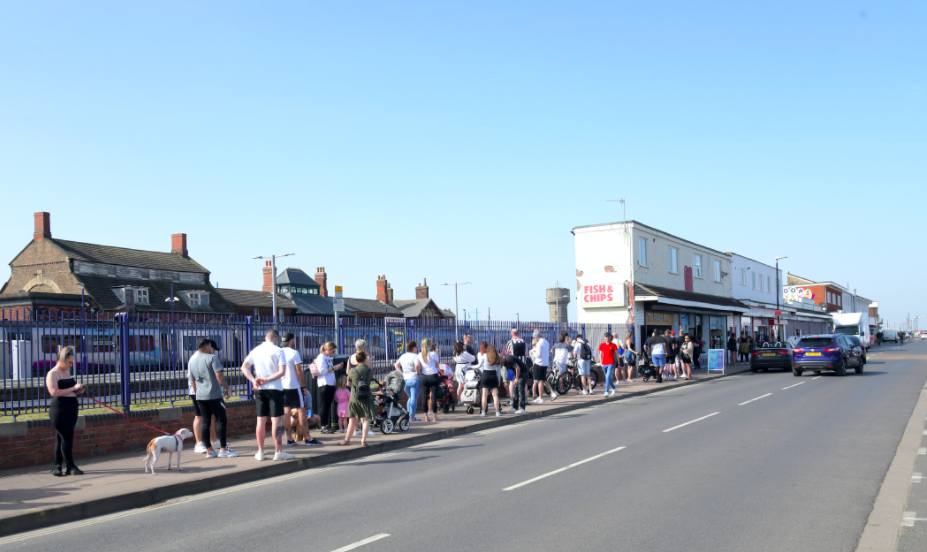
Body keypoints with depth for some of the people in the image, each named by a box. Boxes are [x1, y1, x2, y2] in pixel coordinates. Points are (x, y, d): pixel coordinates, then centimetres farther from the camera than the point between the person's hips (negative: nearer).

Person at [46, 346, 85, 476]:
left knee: (61, 438, 10)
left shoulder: (67, 372, 17)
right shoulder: (53, 374, -8)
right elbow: (54, 392, -20)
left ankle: (57, 467, 14)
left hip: (71, 409, 8)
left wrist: (78, 390, 11)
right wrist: (73, 388, -19)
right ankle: (70, 466, -4)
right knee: (67, 437, -9)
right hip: (59, 410, -8)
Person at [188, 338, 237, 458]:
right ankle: (223, 449, 0)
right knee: (221, 420, 0)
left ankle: (209, 450, 12)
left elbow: (192, 381, 18)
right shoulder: (212, 358, -7)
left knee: (206, 422, 9)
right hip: (214, 395, -6)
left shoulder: (191, 360, 13)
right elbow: (219, 375, -15)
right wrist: (227, 388, -7)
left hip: (200, 397, 7)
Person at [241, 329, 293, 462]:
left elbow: (244, 367, 1)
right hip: (275, 388, -4)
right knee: (276, 420, -3)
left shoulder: (255, 350, 8)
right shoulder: (278, 351, -6)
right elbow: (282, 372, -14)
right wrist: (267, 380, -11)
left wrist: (253, 380, -7)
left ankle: (260, 452, 14)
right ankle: (278, 452, -2)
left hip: (259, 389, 5)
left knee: (261, 421, 9)